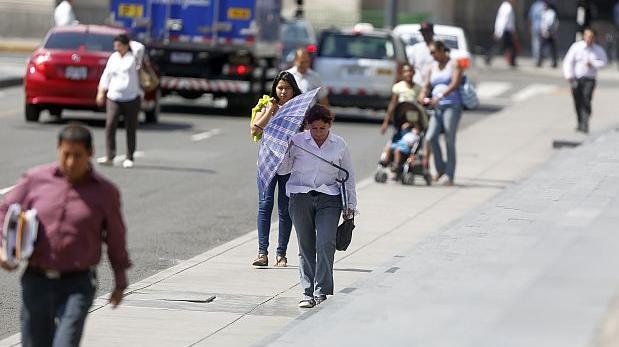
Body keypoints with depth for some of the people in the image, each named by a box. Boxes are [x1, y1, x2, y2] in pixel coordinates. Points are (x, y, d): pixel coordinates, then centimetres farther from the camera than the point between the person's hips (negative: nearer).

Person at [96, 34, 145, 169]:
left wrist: (130, 43, -2)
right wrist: (101, 92, 5)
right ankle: (109, 156, -11)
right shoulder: (113, 58, 10)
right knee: (110, 125, -11)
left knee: (131, 129, 2)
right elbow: (106, 76, 14)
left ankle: (129, 158, 10)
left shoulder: (133, 57, -1)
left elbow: (140, 48, -22)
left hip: (131, 99, -3)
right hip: (114, 98, 3)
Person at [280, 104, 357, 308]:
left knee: (325, 244, -14)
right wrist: (285, 151, -10)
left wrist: (350, 205, 10)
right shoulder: (296, 141, 2)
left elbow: (348, 176, 13)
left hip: (328, 199, -1)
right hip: (300, 197, 1)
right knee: (306, 247, 4)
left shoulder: (339, 145, 4)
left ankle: (322, 292, -12)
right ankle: (308, 293, 10)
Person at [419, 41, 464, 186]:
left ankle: (450, 177, -1)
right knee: (431, 137, -12)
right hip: (437, 108, 5)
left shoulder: (454, 64, 0)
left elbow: (455, 84, -14)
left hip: (452, 105, -5)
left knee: (450, 142, -6)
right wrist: (422, 96, -9)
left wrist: (440, 95, -27)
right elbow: (427, 85, 14)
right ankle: (440, 168, 7)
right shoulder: (433, 67, 18)